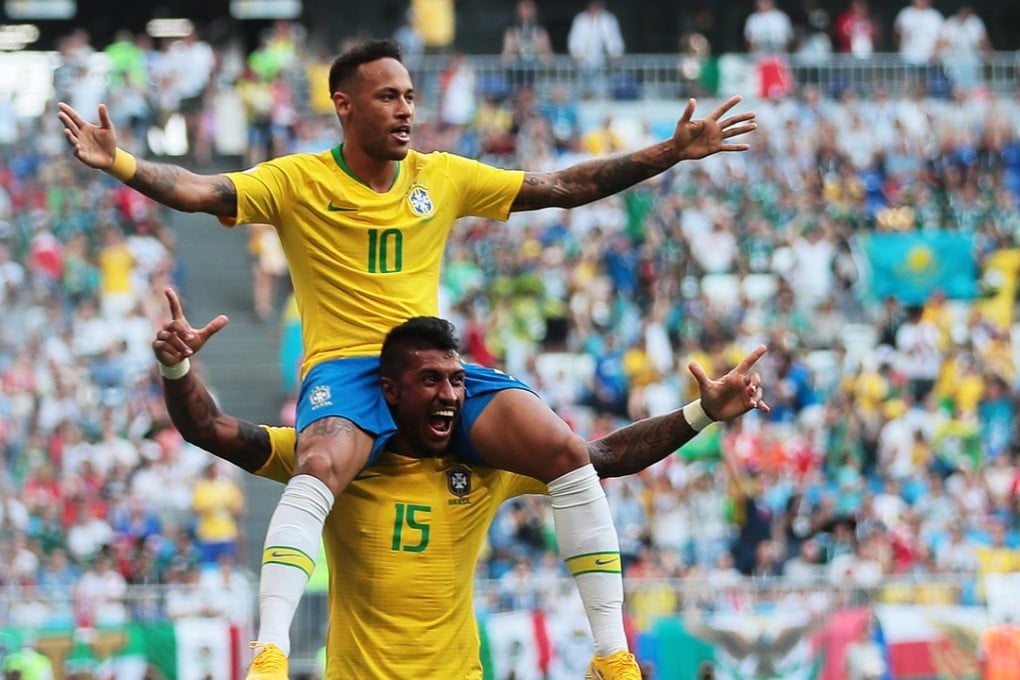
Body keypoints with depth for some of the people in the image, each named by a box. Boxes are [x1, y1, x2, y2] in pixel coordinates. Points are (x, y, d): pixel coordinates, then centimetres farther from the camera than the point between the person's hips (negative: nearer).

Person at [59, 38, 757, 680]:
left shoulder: (444, 176, 11)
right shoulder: (298, 180, 1)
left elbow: (566, 186, 15)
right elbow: (200, 190, -13)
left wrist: (672, 152, 11)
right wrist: (119, 161, -31)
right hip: (344, 369, -4)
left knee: (566, 450, -18)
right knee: (319, 468, -38)